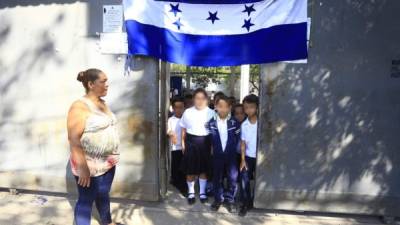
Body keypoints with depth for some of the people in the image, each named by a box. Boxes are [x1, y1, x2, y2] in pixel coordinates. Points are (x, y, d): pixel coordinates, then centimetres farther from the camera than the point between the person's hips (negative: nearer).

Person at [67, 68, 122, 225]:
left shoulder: (102, 103, 9)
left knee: (103, 195, 22)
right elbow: (74, 138, -21)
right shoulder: (80, 106, -17)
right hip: (89, 164, -8)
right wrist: (82, 167, -24)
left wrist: (113, 157, 17)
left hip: (107, 162, 8)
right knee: (86, 200, 6)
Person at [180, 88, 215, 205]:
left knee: (204, 169, 12)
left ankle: (202, 192, 30)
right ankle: (191, 193, 27)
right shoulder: (188, 112, 0)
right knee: (190, 170, 7)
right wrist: (183, 143, 5)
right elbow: (184, 129, 8)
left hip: (205, 142, 0)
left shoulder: (211, 113, -5)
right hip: (191, 142, 1)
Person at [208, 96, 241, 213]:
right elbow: (209, 138, 3)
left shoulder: (235, 123, -8)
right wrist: (212, 149, 0)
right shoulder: (211, 122, -6)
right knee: (217, 178, 10)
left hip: (231, 155, 0)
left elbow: (238, 138, -1)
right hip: (217, 155, 1)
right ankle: (218, 199, 26)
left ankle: (229, 200, 21)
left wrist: (232, 148, -1)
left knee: (232, 178, 5)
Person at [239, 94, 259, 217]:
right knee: (244, 180, 0)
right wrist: (242, 159, -1)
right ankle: (245, 204, 14)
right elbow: (243, 143, 3)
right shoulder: (244, 125, -1)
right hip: (248, 157, 3)